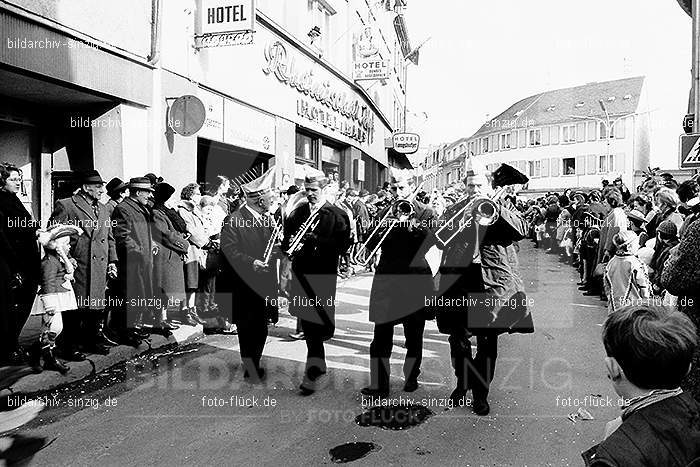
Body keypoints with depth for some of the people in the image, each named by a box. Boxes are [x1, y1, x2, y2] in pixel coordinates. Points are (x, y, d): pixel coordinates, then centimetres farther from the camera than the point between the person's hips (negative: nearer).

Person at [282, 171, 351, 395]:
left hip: (322, 275, -5)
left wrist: (315, 239, -20)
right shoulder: (297, 213, 11)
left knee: (316, 324, -6)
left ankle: (311, 375, -2)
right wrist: (289, 244, -7)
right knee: (307, 324, 14)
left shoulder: (336, 215, -3)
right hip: (301, 272, 5)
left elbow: (342, 245, -11)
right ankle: (319, 365, 32)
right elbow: (286, 236, 16)